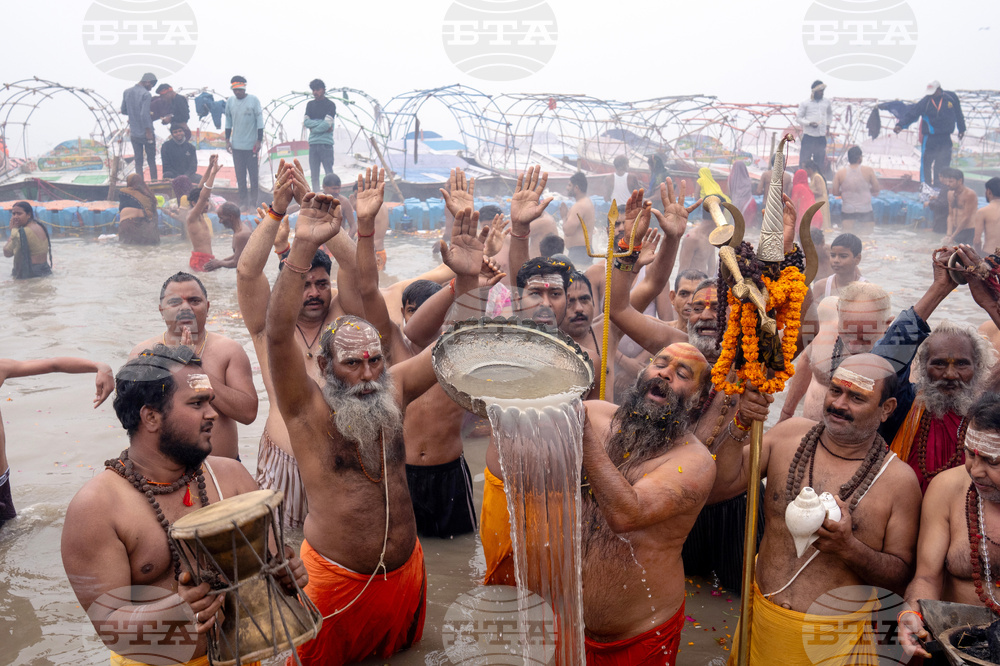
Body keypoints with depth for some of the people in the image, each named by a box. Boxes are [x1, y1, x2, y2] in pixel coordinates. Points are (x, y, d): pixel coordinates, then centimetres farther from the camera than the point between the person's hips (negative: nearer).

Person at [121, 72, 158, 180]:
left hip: (133, 134, 5)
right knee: (151, 159, 7)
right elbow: (144, 114, -23)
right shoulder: (146, 94, -16)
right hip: (146, 133, -5)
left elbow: (123, 111, 14)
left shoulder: (127, 92, 6)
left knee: (138, 160, 9)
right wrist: (148, 131, -17)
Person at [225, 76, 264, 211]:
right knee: (240, 176, 4)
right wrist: (227, 140, 8)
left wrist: (259, 140, -8)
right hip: (236, 145, 3)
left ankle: (253, 203, 8)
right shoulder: (230, 102, 7)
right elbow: (228, 121, 14)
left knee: (253, 175, 0)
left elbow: (260, 121, -3)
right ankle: (243, 203, 11)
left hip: (251, 145, -3)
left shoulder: (254, 100, -3)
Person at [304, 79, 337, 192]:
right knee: (314, 175, 5)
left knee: (329, 174, -7)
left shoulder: (330, 104, 1)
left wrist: (313, 127, -3)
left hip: (326, 143, -5)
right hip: (313, 143, 5)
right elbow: (306, 122, 3)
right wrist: (321, 124, -8)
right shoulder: (310, 104, 16)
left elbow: (327, 124, -11)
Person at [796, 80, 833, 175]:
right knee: (804, 159, -4)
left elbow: (830, 114, 24)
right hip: (808, 135, -4)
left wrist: (828, 126, 16)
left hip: (821, 136, 4)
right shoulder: (805, 103, -3)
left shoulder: (826, 103, 7)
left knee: (820, 160, 10)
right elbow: (798, 117, -2)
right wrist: (809, 123, -15)